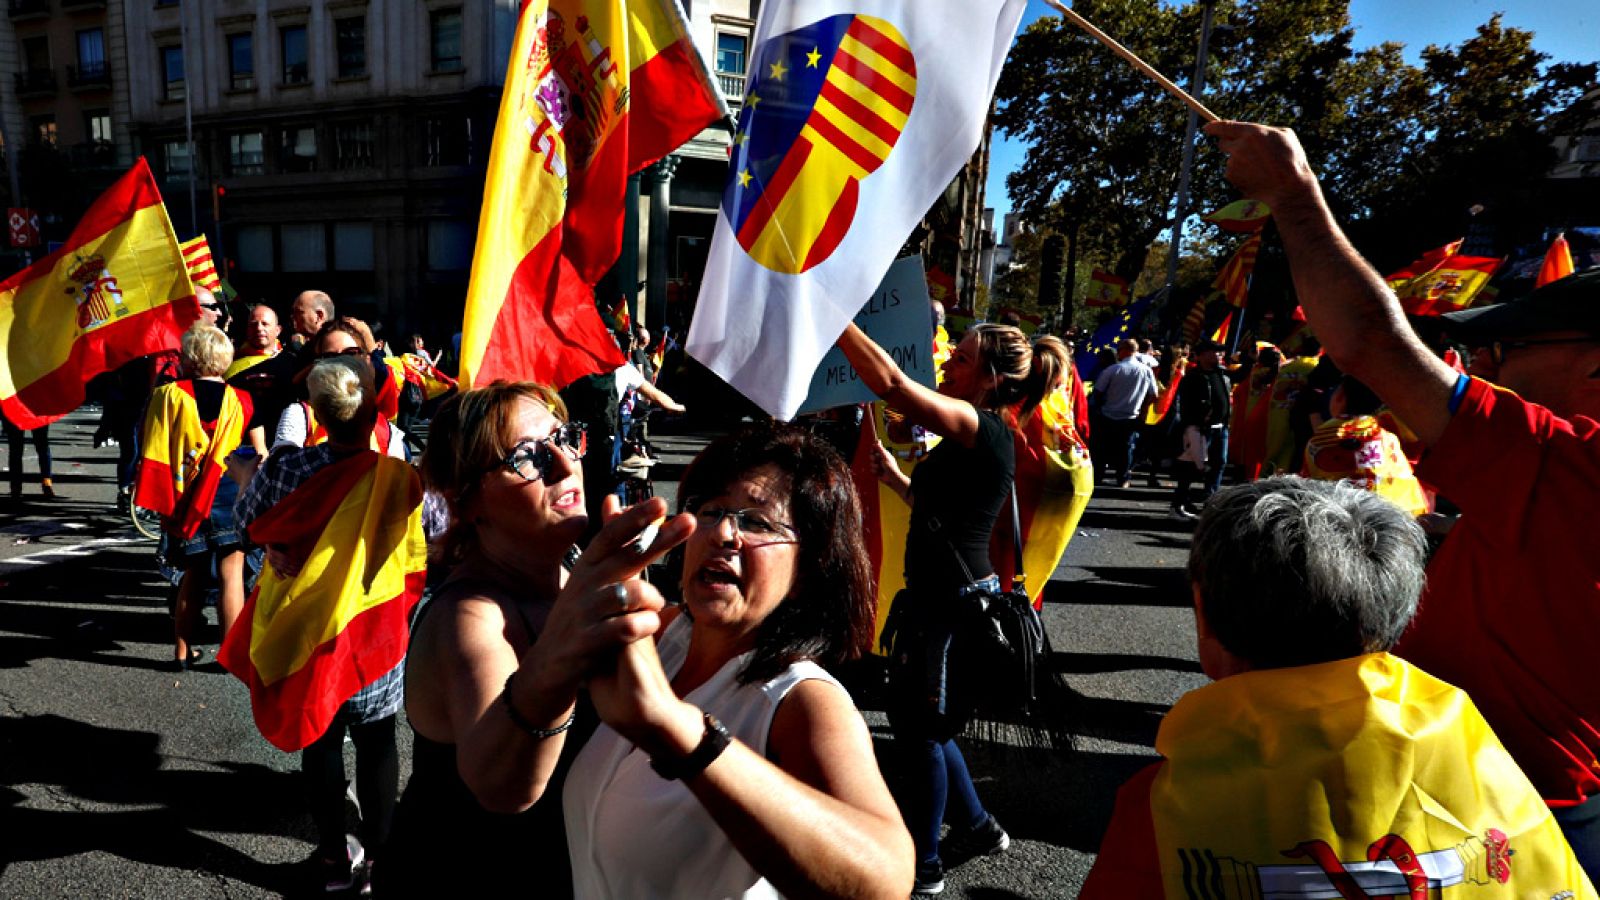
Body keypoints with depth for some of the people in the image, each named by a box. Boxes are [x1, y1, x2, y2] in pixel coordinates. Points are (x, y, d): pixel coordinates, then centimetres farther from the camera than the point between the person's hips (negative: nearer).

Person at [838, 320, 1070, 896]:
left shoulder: (977, 424, -19)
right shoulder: (984, 435, 12)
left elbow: (891, 383, -31)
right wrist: (896, 478, 12)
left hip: (954, 603, -10)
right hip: (945, 596, 10)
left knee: (919, 726, 6)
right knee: (919, 720, 22)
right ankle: (977, 827, 40)